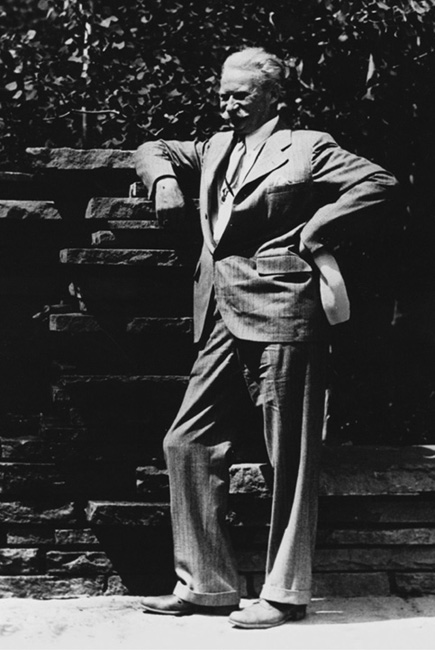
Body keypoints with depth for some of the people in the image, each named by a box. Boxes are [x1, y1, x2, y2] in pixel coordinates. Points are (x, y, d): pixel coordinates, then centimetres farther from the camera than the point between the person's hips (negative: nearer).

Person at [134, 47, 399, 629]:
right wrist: (163, 179, 7)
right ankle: (205, 583, 13)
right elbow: (155, 150, 29)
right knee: (188, 443, 5)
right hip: (223, 318, 8)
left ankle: (286, 593, 7)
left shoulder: (306, 148, -1)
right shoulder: (217, 148, 18)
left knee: (290, 456, -1)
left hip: (280, 311, -7)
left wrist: (315, 231, -10)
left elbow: (380, 183, -8)